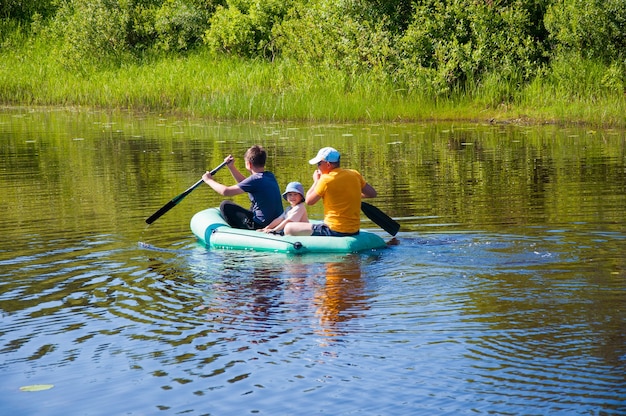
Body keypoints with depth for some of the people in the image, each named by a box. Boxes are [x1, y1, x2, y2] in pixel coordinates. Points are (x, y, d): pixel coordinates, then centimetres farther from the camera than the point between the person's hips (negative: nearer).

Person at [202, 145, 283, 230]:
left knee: (225, 205, 1)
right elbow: (244, 183, 26)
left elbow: (225, 191, -16)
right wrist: (231, 166, 23)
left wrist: (209, 180, 0)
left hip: (261, 225, -8)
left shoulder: (256, 179, -18)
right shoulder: (270, 176, 8)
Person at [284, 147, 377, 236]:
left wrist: (316, 181, 11)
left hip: (334, 230, -8)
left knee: (289, 229, -3)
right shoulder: (355, 174, 3)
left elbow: (308, 201, -3)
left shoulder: (326, 180, -14)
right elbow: (372, 193, 13)